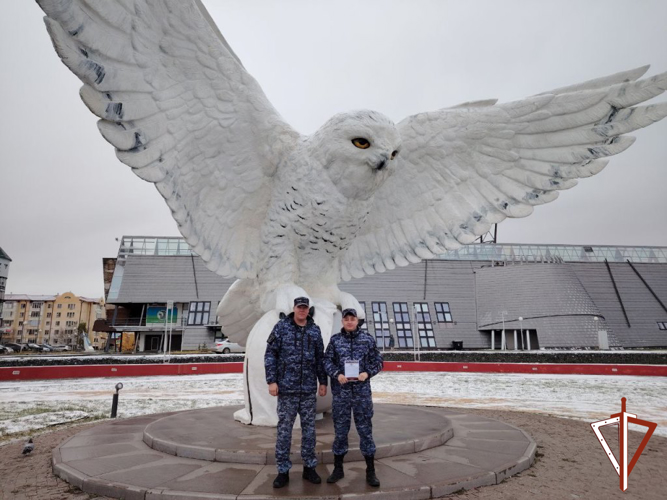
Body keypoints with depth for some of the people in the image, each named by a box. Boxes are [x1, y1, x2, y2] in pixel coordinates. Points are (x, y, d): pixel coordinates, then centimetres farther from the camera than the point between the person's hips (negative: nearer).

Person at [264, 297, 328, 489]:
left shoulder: (315, 330, 6)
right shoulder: (281, 326, -3)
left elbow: (320, 358, 11)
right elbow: (270, 354, -4)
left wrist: (323, 382, 8)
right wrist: (271, 381, -10)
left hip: (309, 388, 3)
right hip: (286, 387, -3)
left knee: (309, 427, 10)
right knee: (284, 428, 4)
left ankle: (309, 467, 23)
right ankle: (283, 471, 16)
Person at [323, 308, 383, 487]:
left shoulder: (367, 339, 2)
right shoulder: (335, 340, 3)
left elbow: (378, 361, 5)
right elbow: (327, 361, 2)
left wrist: (368, 373, -12)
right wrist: (337, 374, -14)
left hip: (362, 390, 0)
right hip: (341, 391, 1)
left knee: (365, 429, 3)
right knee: (340, 429, 10)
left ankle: (370, 471, 15)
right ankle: (338, 469, 25)